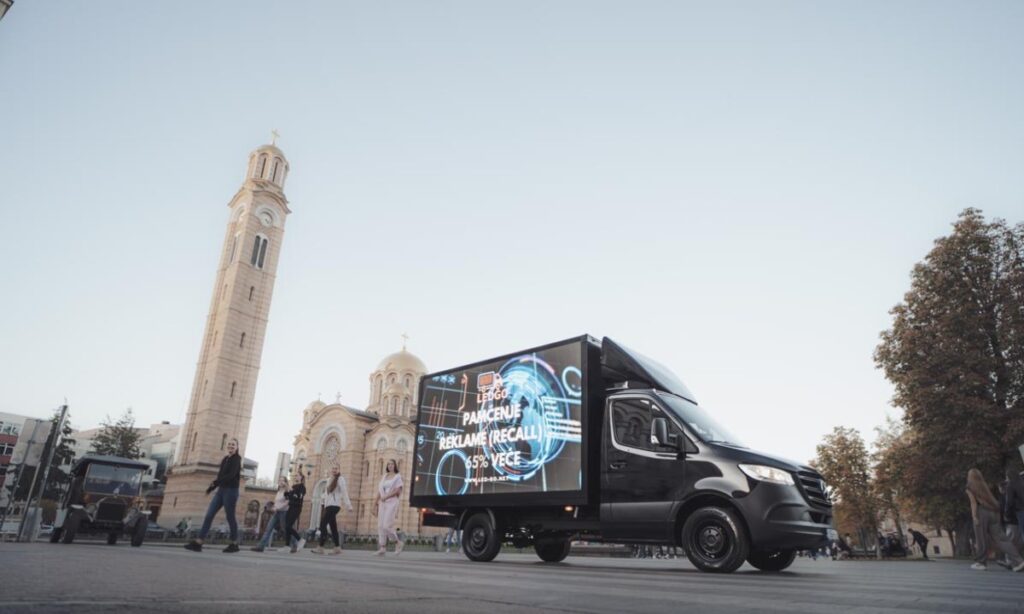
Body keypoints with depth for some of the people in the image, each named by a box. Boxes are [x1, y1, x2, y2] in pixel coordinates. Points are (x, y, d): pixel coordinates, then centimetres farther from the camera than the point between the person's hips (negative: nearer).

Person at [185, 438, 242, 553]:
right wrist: (212, 487, 6)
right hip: (221, 490, 7)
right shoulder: (225, 459, 15)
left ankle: (234, 544, 10)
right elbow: (221, 476, 16)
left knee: (230, 518, -1)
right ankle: (198, 543, -4)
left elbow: (231, 475, -19)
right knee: (209, 515, -2)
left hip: (231, 491, -7)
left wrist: (216, 482, -24)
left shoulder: (236, 459, -7)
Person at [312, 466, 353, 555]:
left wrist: (348, 505, -14)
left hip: (334, 505, -8)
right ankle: (337, 548, 9)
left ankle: (320, 547, -11)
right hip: (328, 505, 8)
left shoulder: (340, 479, -4)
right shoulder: (330, 480, 19)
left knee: (323, 524, -12)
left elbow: (344, 493, -10)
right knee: (333, 527, 6)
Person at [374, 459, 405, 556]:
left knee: (387, 526, -13)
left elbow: (397, 490, -9)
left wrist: (386, 496, -15)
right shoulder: (384, 477, 17)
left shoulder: (397, 476, 2)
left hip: (392, 502, -6)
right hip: (383, 503, 6)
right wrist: (377, 503, 6)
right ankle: (383, 547, 1)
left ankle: (399, 542, 5)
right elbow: (379, 490, 13)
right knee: (380, 526, -2)